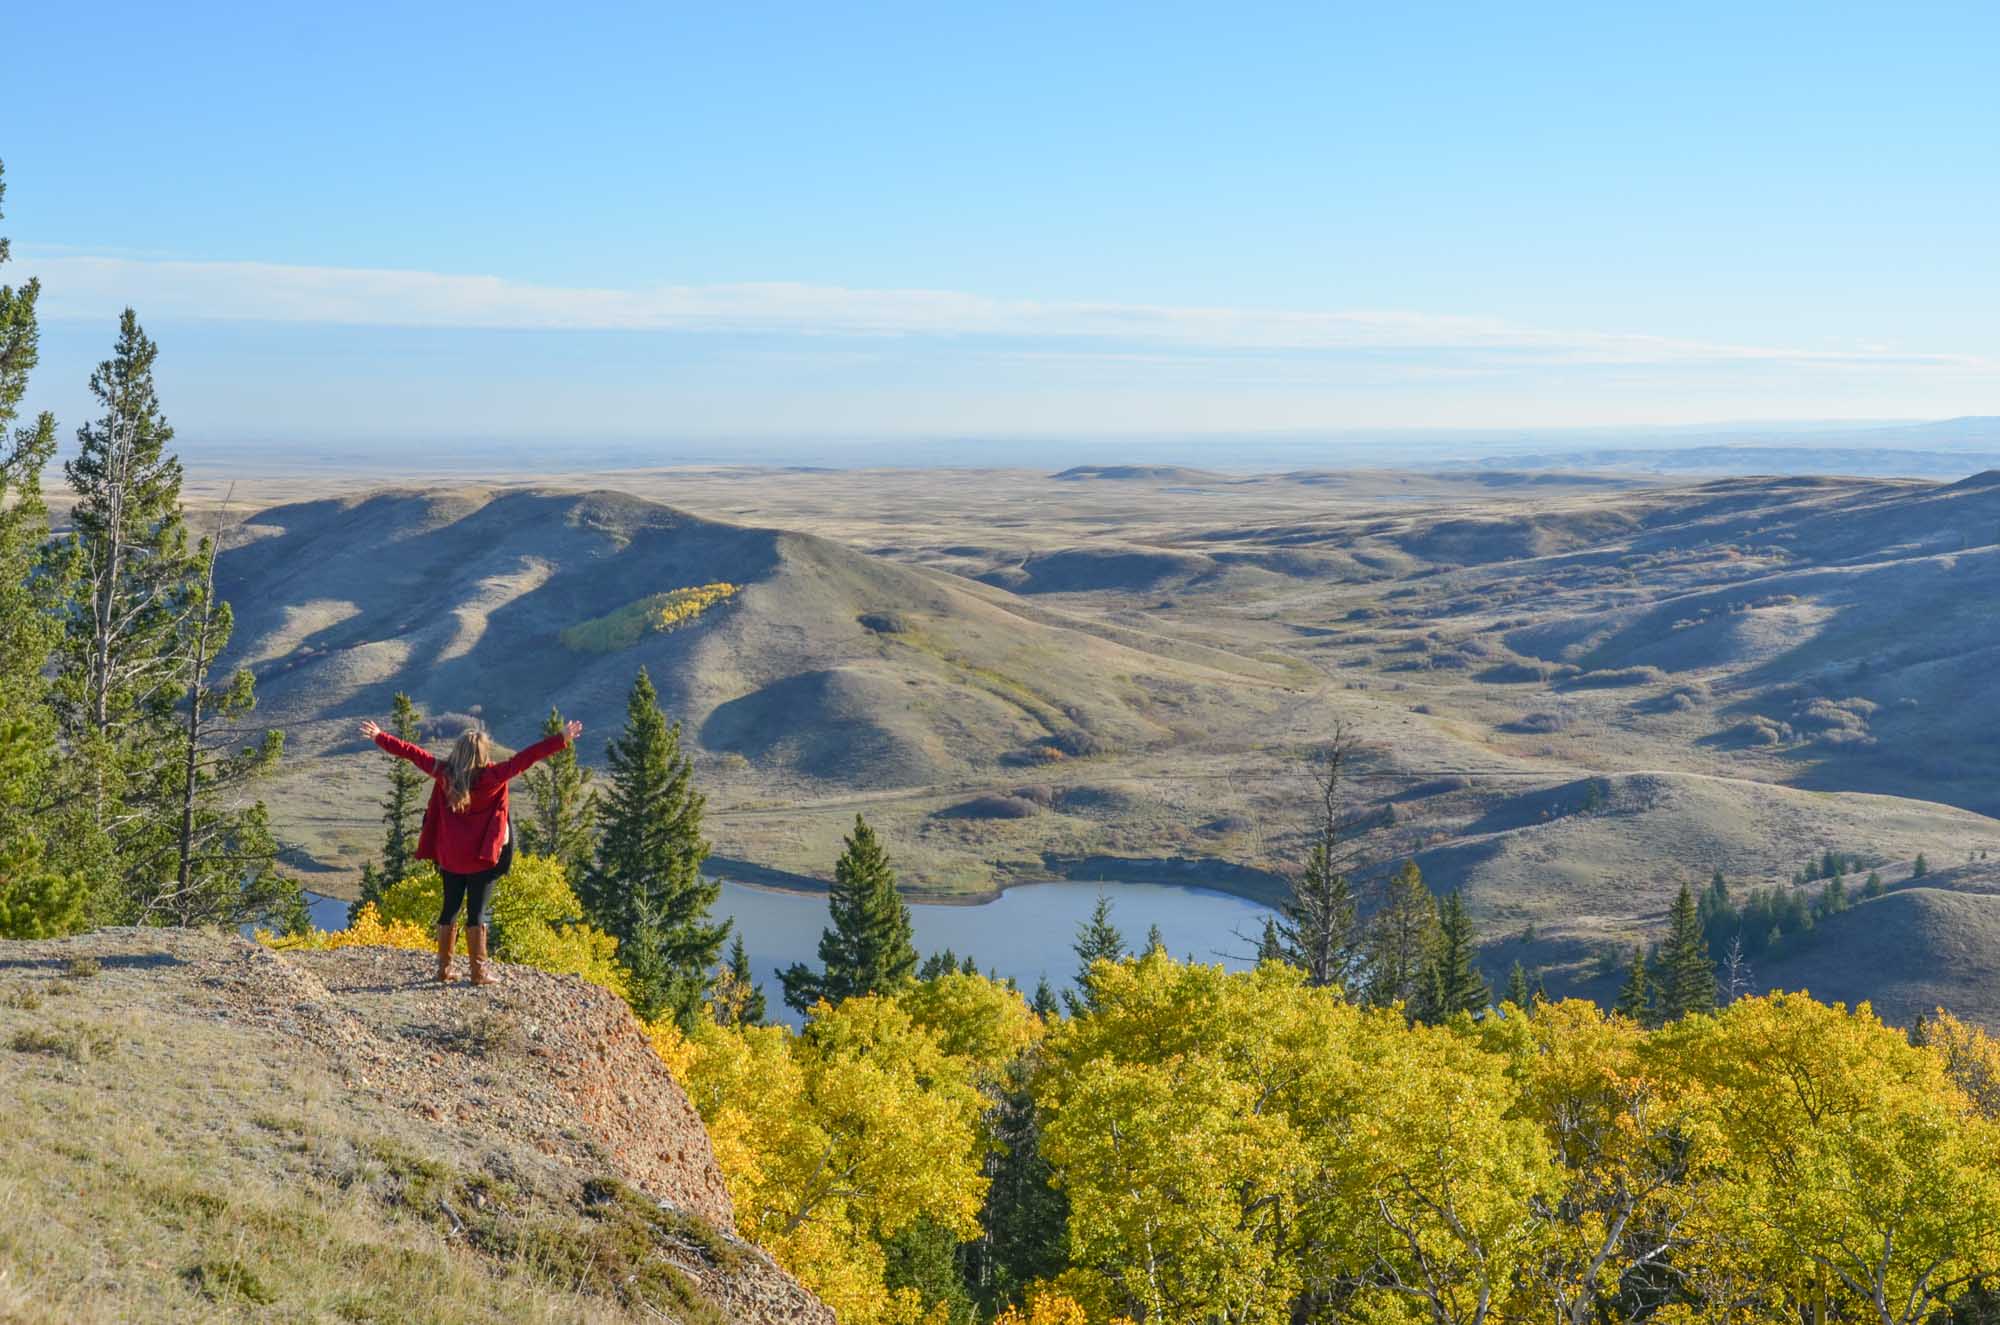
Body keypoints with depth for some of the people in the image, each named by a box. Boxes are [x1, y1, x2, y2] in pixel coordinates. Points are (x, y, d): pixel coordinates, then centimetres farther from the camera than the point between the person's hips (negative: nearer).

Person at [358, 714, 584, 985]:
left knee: (450, 909, 13)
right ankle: (478, 971, 1)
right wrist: (562, 739, -21)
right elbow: (525, 759, -19)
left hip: (450, 856, 4)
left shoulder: (445, 773, -3)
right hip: (482, 858, -4)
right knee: (477, 912, 0)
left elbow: (413, 753, 6)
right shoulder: (493, 776, -15)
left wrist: (379, 737, 16)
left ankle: (444, 968, 18)